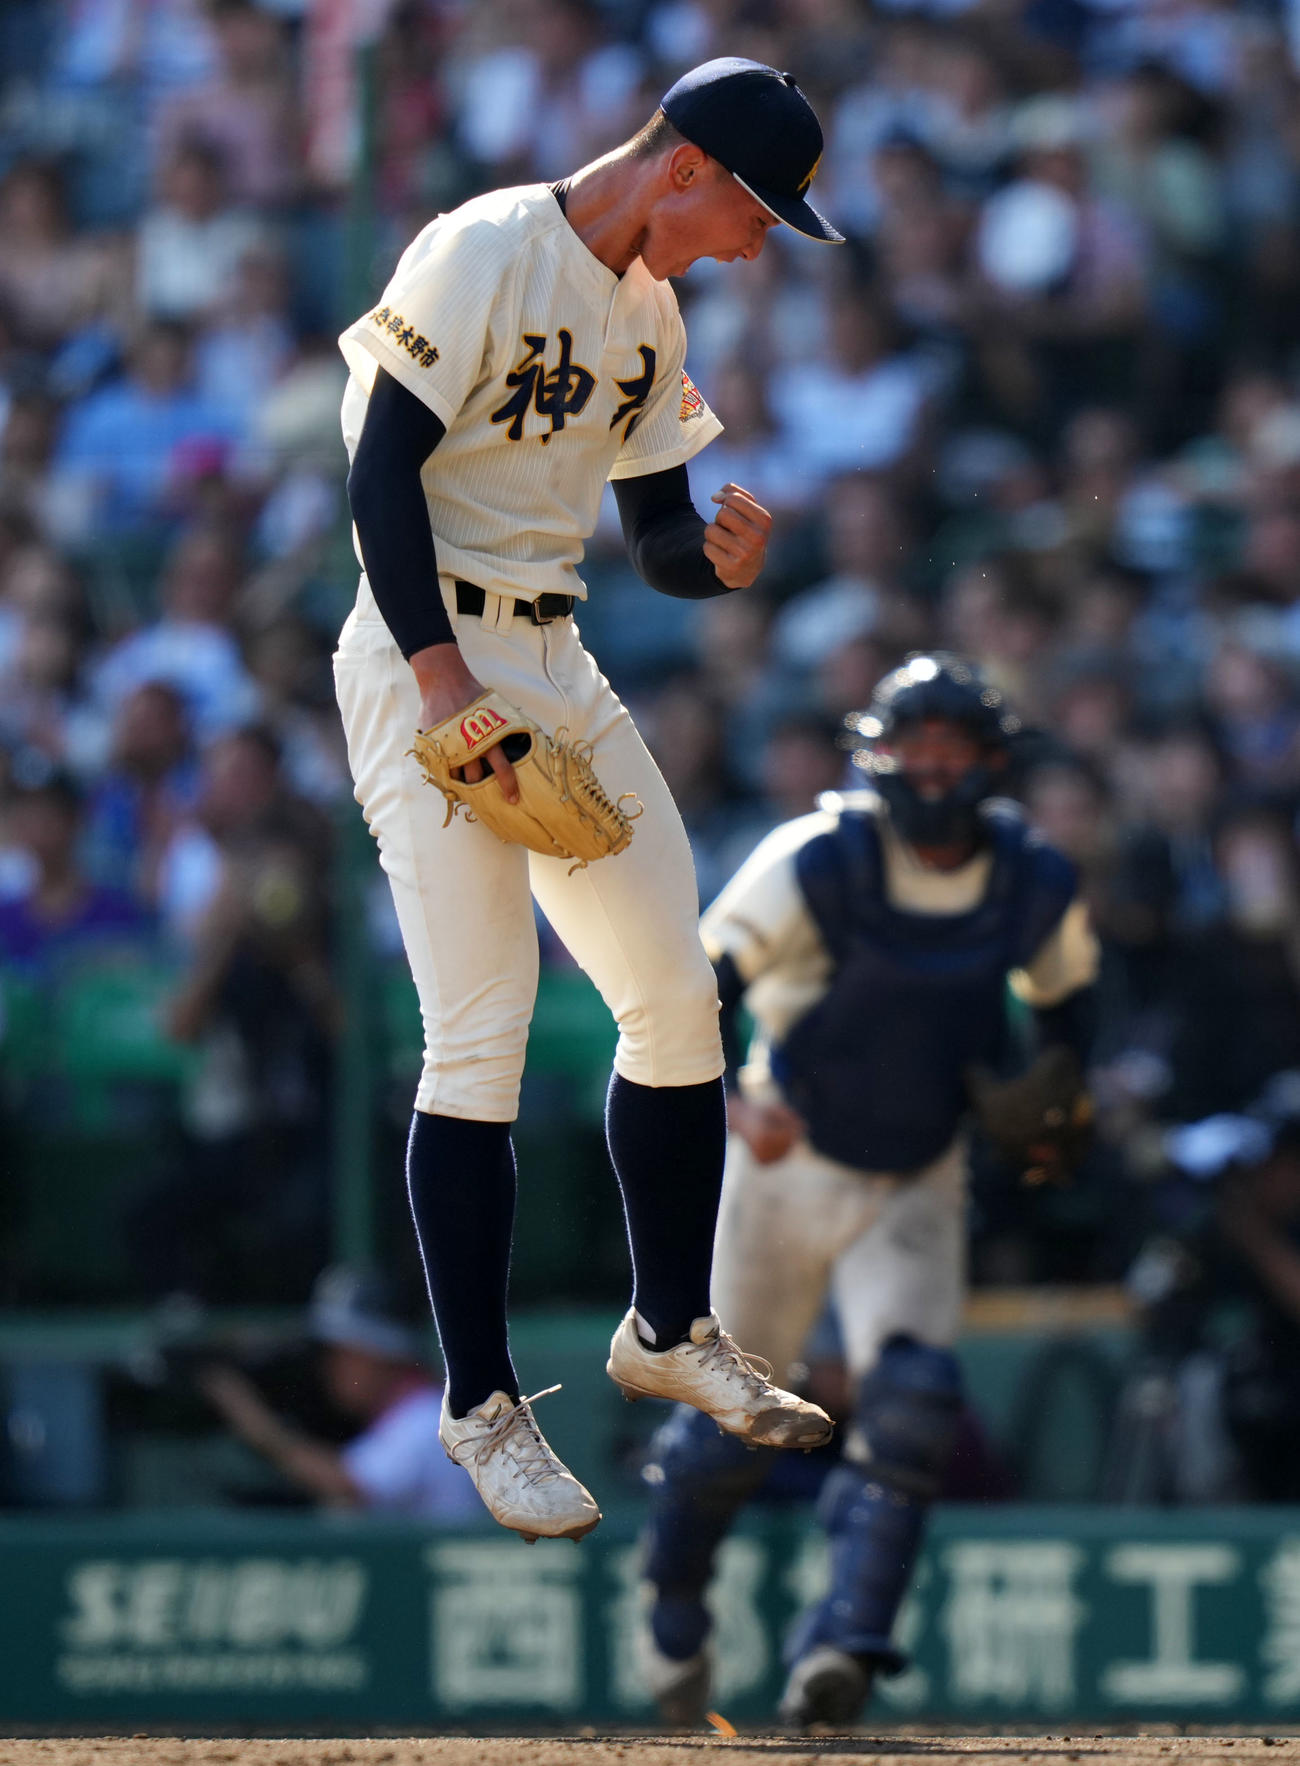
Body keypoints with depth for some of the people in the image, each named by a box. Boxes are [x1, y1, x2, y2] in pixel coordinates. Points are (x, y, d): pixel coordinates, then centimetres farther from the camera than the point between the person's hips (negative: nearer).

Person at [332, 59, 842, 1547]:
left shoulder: (648, 314, 13)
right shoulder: (484, 253, -13)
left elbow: (654, 539, 16)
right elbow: (383, 465, -18)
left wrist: (722, 556, -8)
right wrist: (442, 677, -23)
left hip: (558, 668, 9)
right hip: (428, 658, -8)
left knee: (678, 994, 9)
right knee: (479, 1033, -12)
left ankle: (670, 1331, 26)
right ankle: (481, 1405, -5)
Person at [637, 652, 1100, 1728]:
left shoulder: (1037, 889, -9)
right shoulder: (817, 863, -21)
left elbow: (1064, 1004, 11)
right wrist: (733, 1105, -40)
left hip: (919, 1185, 2)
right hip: (788, 1163, -2)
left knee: (912, 1398, -22)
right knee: (730, 1426, 6)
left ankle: (844, 1647, -25)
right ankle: (674, 1615, 34)